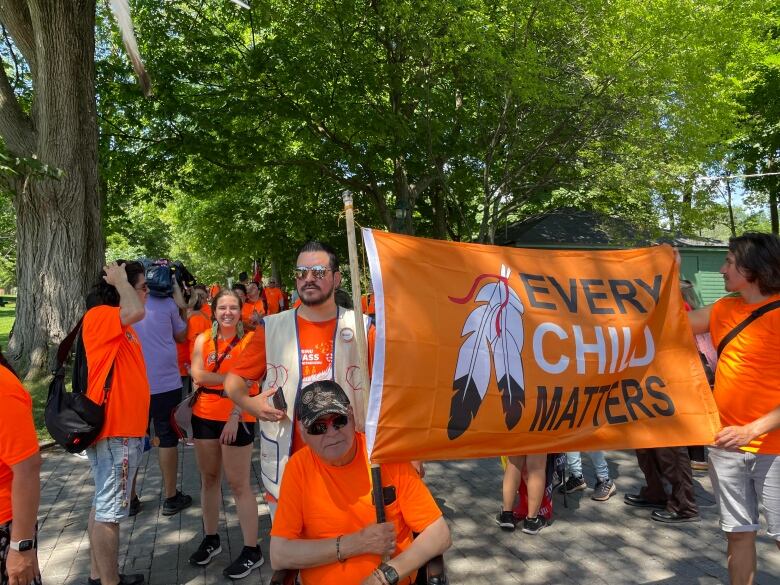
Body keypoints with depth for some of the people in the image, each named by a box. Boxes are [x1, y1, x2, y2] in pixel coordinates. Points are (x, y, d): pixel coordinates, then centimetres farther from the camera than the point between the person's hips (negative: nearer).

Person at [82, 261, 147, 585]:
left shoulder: (120, 326, 15)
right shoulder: (99, 316, -15)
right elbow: (137, 311, -38)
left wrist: (138, 427, 24)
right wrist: (120, 280, -18)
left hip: (122, 430, 10)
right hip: (114, 432, -10)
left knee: (103, 507, 18)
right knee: (109, 512, 0)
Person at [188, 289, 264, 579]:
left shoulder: (248, 341, -6)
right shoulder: (203, 339, 5)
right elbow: (198, 375, -7)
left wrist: (235, 417, -19)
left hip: (237, 419, -4)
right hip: (204, 416, 5)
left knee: (239, 484, -2)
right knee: (209, 478, 16)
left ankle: (252, 551, 8)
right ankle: (211, 539, 32)